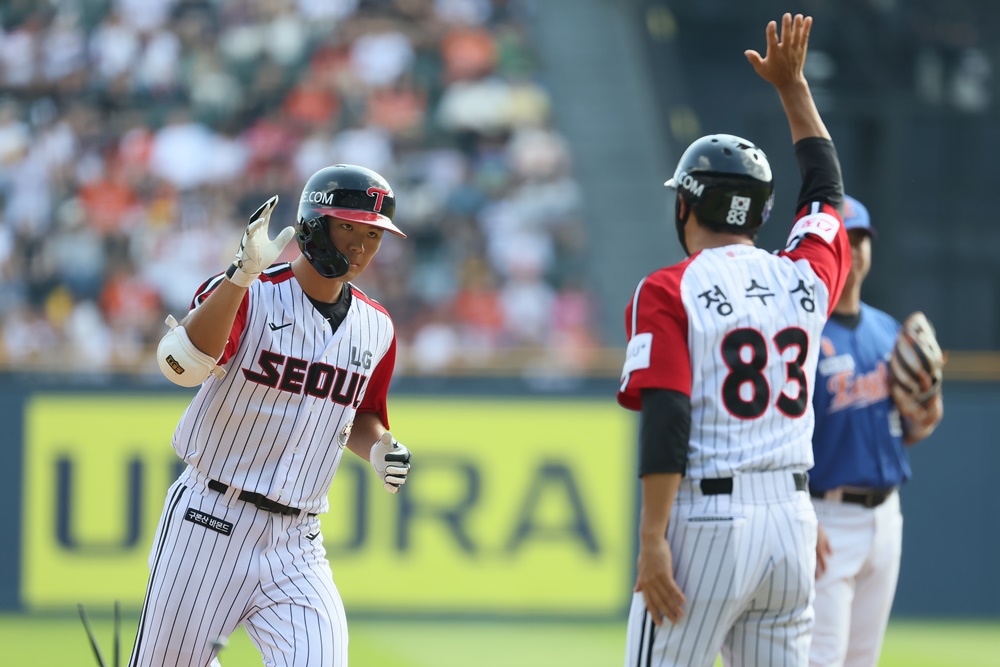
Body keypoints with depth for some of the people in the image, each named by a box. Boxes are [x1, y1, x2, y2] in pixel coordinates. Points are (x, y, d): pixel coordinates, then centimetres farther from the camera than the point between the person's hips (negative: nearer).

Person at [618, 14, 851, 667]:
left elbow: (666, 420, -15)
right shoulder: (806, 280, 9)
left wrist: (652, 541, -17)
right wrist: (793, 85, 36)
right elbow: (827, 189, 30)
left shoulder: (669, 292, -6)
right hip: (792, 517, 5)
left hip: (706, 521, -5)